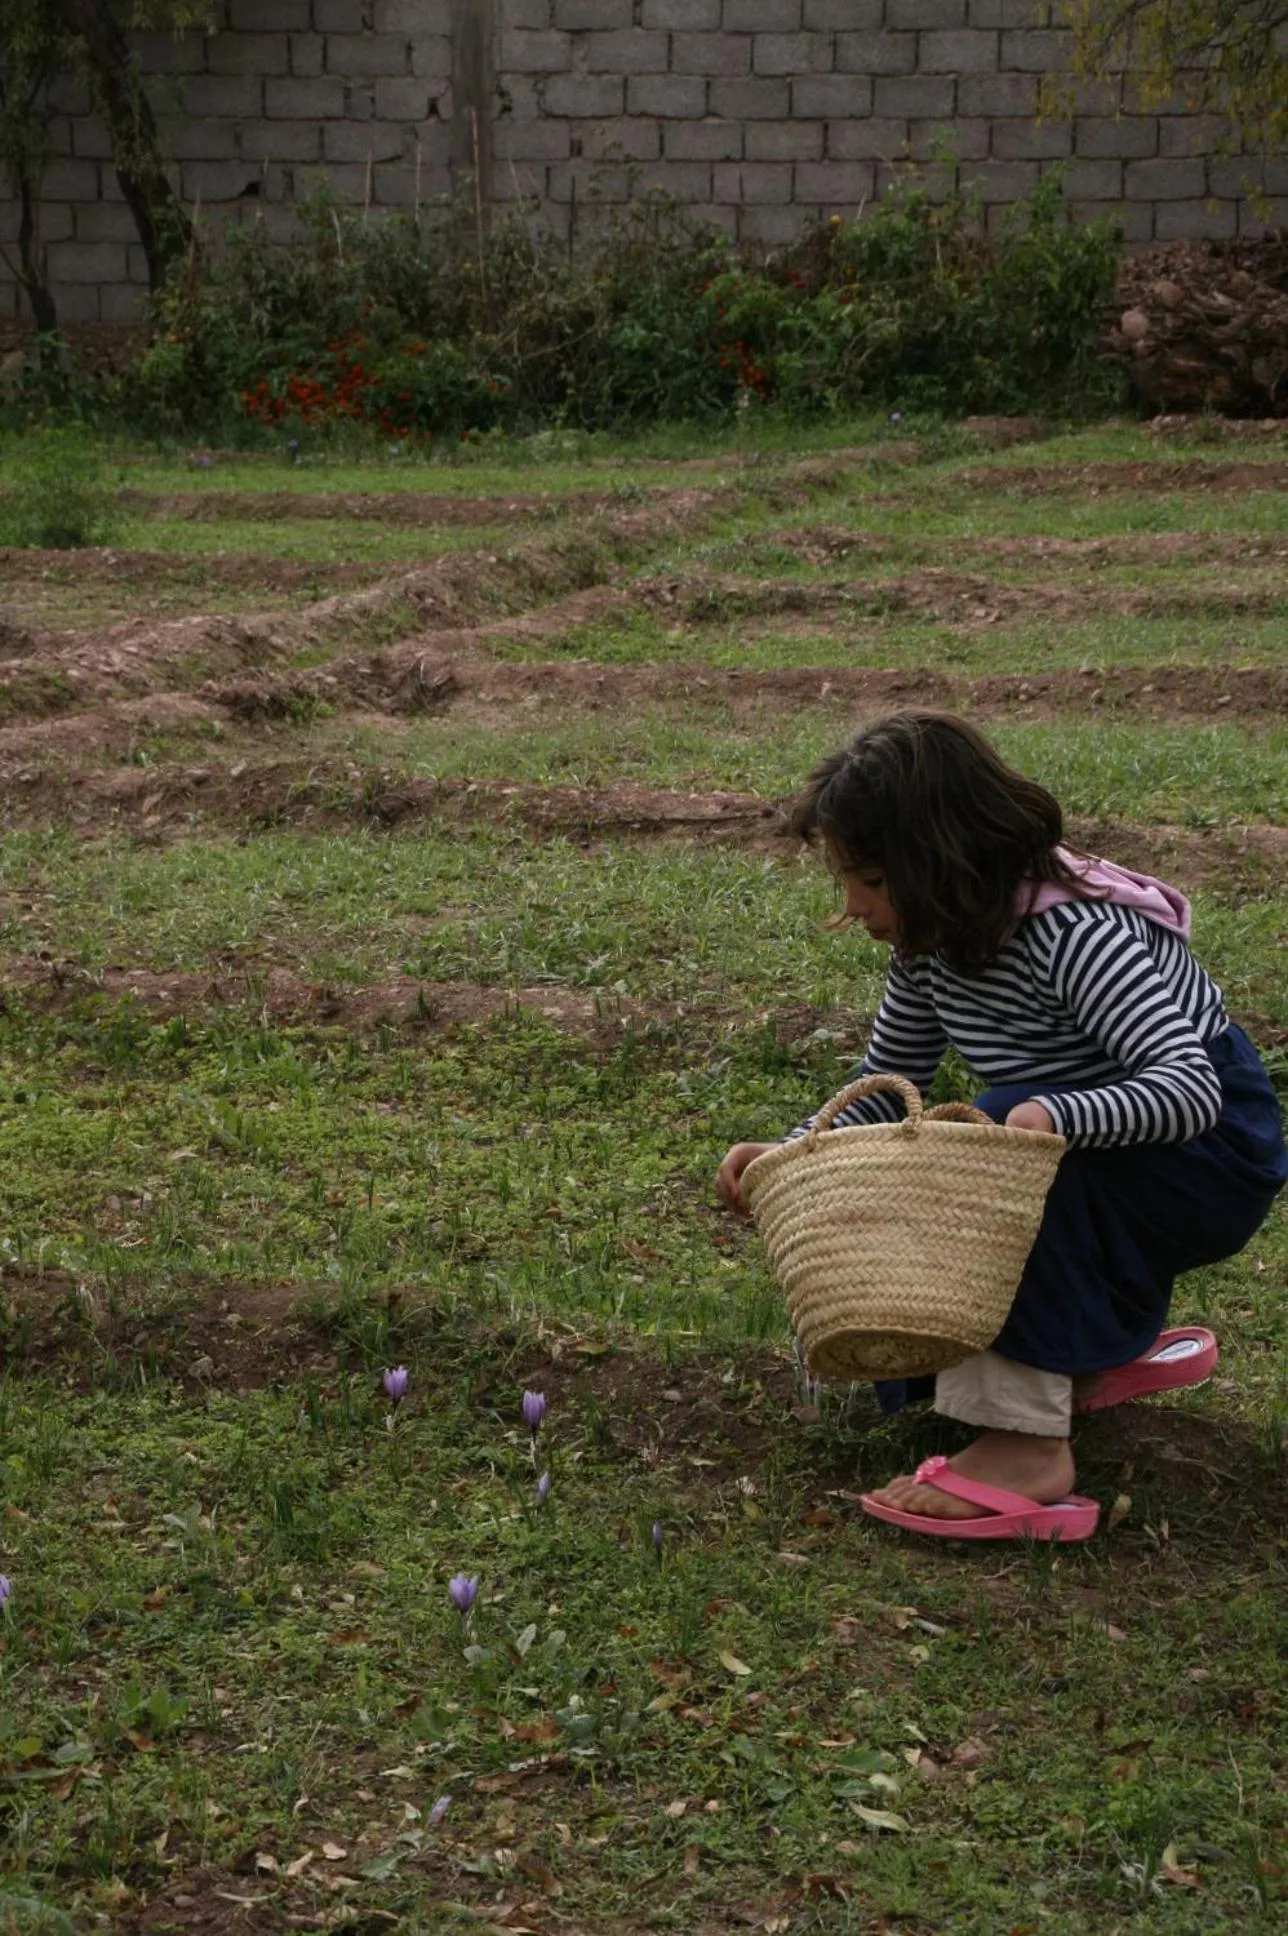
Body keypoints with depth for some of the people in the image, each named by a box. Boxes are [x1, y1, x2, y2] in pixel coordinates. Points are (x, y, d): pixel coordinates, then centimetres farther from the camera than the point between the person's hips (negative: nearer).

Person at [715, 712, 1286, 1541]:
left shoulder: (1075, 935, -29)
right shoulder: (933, 941, -4)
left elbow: (1191, 1089, -38)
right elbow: (885, 1086, 5)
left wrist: (1053, 1118, -55)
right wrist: (792, 1156, -12)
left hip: (1216, 1157, -9)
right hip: (1103, 1181, 9)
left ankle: (1030, 1444, -31)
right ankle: (1120, 1347, 16)